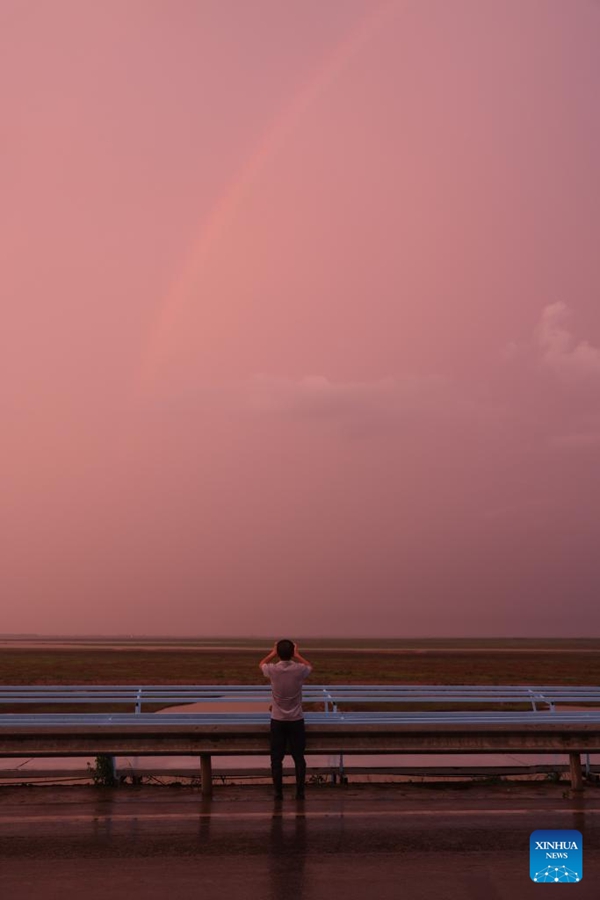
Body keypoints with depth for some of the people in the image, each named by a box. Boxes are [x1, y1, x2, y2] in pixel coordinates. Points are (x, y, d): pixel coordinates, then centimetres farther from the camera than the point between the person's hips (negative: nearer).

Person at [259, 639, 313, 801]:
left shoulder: (272, 670, -11)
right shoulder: (299, 669, -11)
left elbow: (261, 664, 14)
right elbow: (310, 667, 15)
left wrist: (273, 653, 22)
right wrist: (297, 655, 21)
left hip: (277, 720, 0)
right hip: (296, 720, 0)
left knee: (276, 758, 8)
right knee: (299, 758, 8)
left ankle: (278, 793, 10)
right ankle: (300, 792, 10)